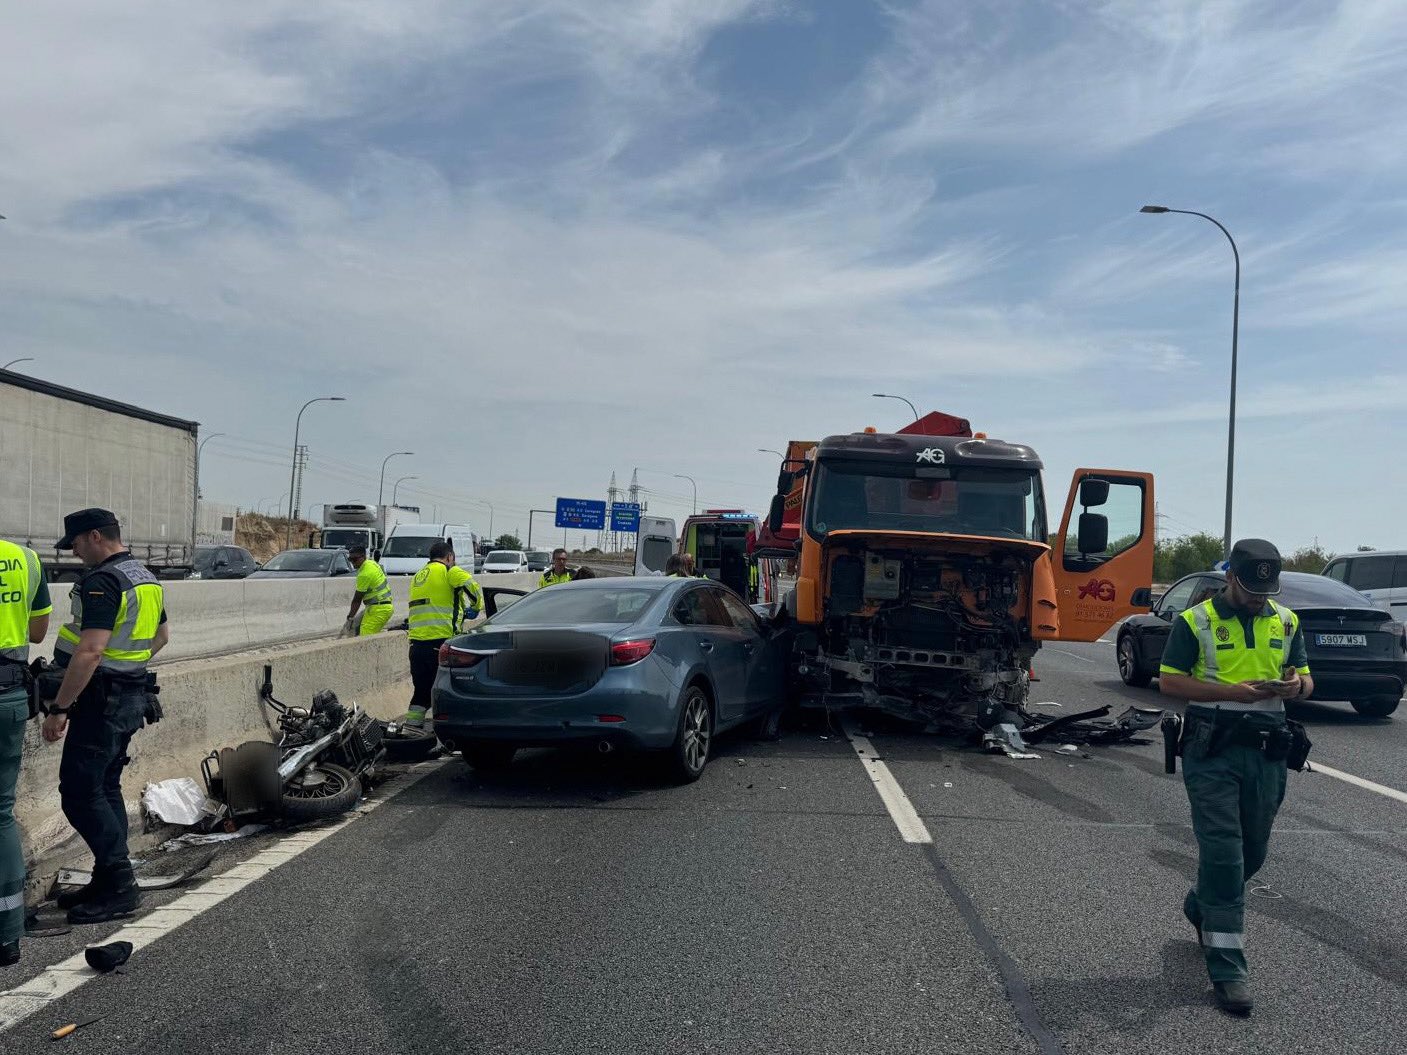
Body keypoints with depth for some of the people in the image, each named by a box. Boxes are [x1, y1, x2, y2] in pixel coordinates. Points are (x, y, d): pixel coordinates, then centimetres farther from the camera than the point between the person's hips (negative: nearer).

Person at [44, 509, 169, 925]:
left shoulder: (102, 581, -18)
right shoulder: (147, 578, 12)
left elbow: (90, 651, -26)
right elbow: (162, 636, 26)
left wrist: (58, 709, -23)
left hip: (101, 699, -10)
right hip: (132, 696, 10)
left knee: (80, 793, -5)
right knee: (106, 789, 15)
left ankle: (119, 886, -4)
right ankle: (109, 882, 20)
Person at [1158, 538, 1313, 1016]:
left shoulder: (1286, 622, 10)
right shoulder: (1196, 621, -5)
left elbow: (1305, 679, 17)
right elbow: (1169, 680, -7)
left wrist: (1296, 685, -9)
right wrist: (1232, 691, -19)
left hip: (1265, 752, 5)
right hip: (1212, 750, -5)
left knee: (1252, 852, 15)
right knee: (1223, 854, -7)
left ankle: (1201, 906, 44)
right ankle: (1228, 970, -2)